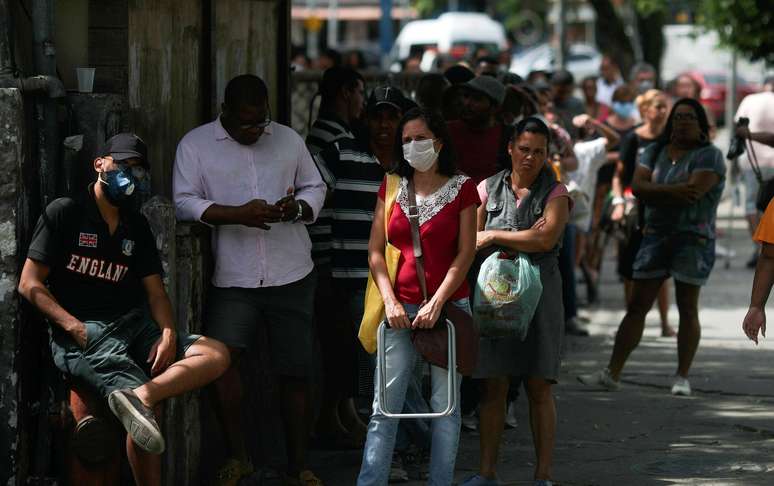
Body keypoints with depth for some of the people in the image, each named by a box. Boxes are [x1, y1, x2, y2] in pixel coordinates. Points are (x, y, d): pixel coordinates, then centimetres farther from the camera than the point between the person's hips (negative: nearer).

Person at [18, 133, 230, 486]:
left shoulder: (138, 227, 20)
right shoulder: (64, 214, 3)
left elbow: (155, 292, 17)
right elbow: (30, 285, -2)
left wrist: (168, 333, -6)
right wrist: (75, 327, -16)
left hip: (132, 325, 6)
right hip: (80, 335, -6)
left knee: (216, 354, -23)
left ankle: (140, 395, -41)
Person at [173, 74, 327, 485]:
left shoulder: (288, 140, 9)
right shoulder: (195, 144, 0)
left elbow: (315, 187, 16)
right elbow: (184, 203, -7)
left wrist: (298, 207, -8)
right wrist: (238, 214, -21)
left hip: (291, 277, 3)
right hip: (233, 280, -2)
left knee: (295, 372, 4)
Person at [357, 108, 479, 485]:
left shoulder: (461, 188, 2)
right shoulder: (392, 188, 10)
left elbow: (465, 252, -3)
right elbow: (375, 251, 7)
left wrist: (436, 303, -11)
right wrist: (390, 302, -6)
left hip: (447, 306, -2)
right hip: (400, 308, 2)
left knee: (445, 403, 1)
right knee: (385, 405, -4)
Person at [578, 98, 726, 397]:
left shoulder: (709, 156, -4)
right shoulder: (655, 152, 11)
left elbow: (694, 191, -20)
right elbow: (637, 186, -4)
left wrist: (656, 192, -10)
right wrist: (675, 191, -18)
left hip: (693, 239, -4)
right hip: (656, 236, 4)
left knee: (688, 308, -1)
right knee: (637, 306, 3)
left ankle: (682, 377, 5)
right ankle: (612, 373, 3)